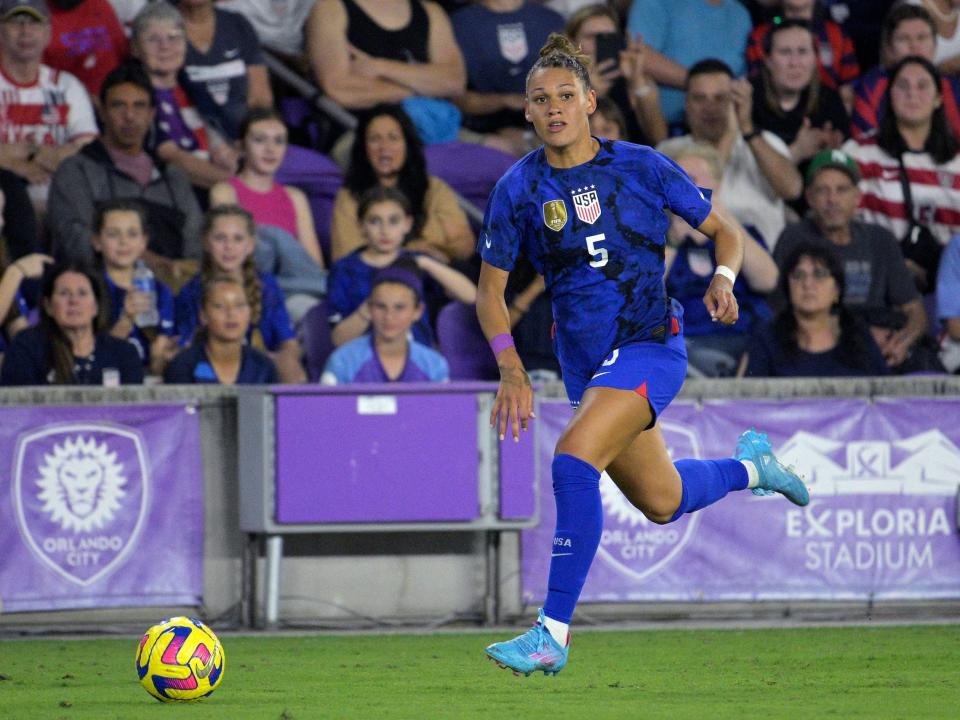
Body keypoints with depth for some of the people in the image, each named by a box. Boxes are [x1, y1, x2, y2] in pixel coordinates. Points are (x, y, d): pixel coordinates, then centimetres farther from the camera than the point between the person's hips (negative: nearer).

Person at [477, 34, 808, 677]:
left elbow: (724, 230, 5)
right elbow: (491, 290, 3)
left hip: (651, 346, -4)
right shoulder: (519, 188, -3)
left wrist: (723, 280, -17)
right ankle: (751, 466, 49)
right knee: (661, 502, 15)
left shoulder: (641, 167, -6)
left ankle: (553, 635, -24)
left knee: (575, 458, -27)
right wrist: (512, 370, -12)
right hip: (584, 358, 4)